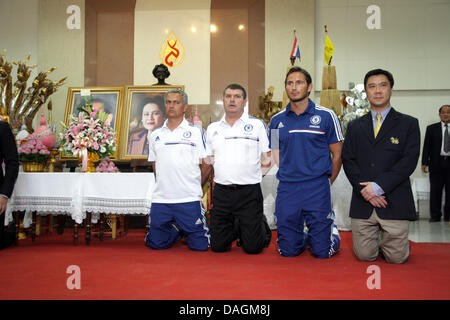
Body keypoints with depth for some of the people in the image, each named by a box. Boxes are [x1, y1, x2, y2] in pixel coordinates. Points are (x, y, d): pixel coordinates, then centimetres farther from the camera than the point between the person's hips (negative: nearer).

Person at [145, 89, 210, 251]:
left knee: (199, 245, -1)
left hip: (189, 199, -3)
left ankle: (187, 230, 31)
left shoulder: (195, 132, 2)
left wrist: (193, 185, 1)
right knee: (156, 243, 4)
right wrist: (165, 184, 9)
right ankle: (177, 230, 33)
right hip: (160, 199, 3)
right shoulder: (155, 135, 13)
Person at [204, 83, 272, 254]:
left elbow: (268, 160, 3)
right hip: (221, 192, 3)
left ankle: (261, 226, 30)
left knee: (252, 247, -1)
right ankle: (236, 228, 35)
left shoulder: (258, 124, 2)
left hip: (249, 191, -3)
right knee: (218, 246, 6)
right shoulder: (212, 128, 13)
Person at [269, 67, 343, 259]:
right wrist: (290, 176, 7)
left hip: (317, 189, -2)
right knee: (288, 251, 6)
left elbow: (337, 154, 4)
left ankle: (332, 230, 31)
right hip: (286, 191, 3)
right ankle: (304, 235, 38)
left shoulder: (326, 116, -1)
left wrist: (326, 183, 5)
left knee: (322, 252, 0)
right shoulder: (277, 120, 8)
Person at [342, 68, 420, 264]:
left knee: (396, 258, 2)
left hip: (395, 202, -2)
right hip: (362, 203, 2)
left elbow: (409, 161, -6)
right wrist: (365, 190, -11)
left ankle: (386, 239, 34)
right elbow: (348, 160, 4)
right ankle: (376, 238, 35)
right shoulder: (355, 126, 13)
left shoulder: (409, 124, 5)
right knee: (364, 256, 4)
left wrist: (379, 186, -16)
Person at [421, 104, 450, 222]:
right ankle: (435, 216, 7)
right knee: (435, 191, 0)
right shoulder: (432, 128, 8)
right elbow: (426, 146, 4)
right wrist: (424, 163, -3)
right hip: (437, 163, -1)